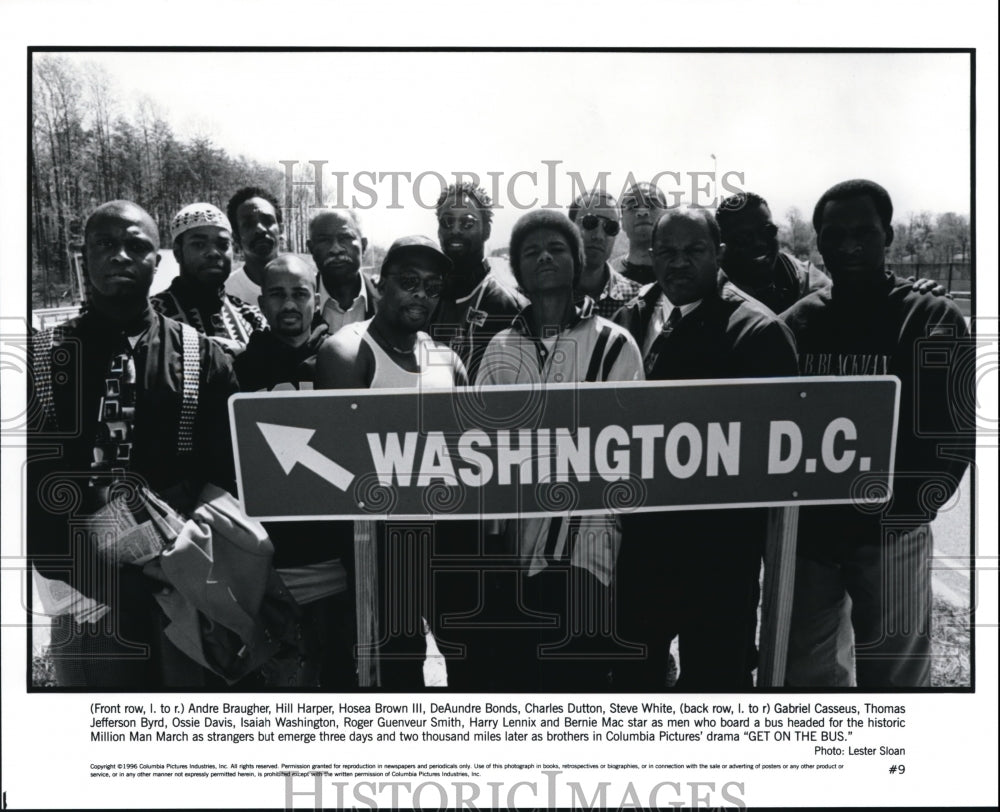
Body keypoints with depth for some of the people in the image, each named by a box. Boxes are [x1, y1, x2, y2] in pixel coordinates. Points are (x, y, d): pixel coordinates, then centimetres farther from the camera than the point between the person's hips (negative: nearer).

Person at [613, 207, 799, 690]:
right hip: (639, 538, 5)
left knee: (714, 674, 9)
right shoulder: (629, 320, 8)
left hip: (719, 547, -5)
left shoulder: (758, 331, -8)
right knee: (631, 670, 19)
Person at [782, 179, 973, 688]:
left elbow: (953, 438, -6)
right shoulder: (795, 324, 7)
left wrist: (901, 511, -15)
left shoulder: (934, 322, -2)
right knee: (804, 675, 13)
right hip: (805, 539, 3)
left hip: (892, 540, -3)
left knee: (894, 676, 7)